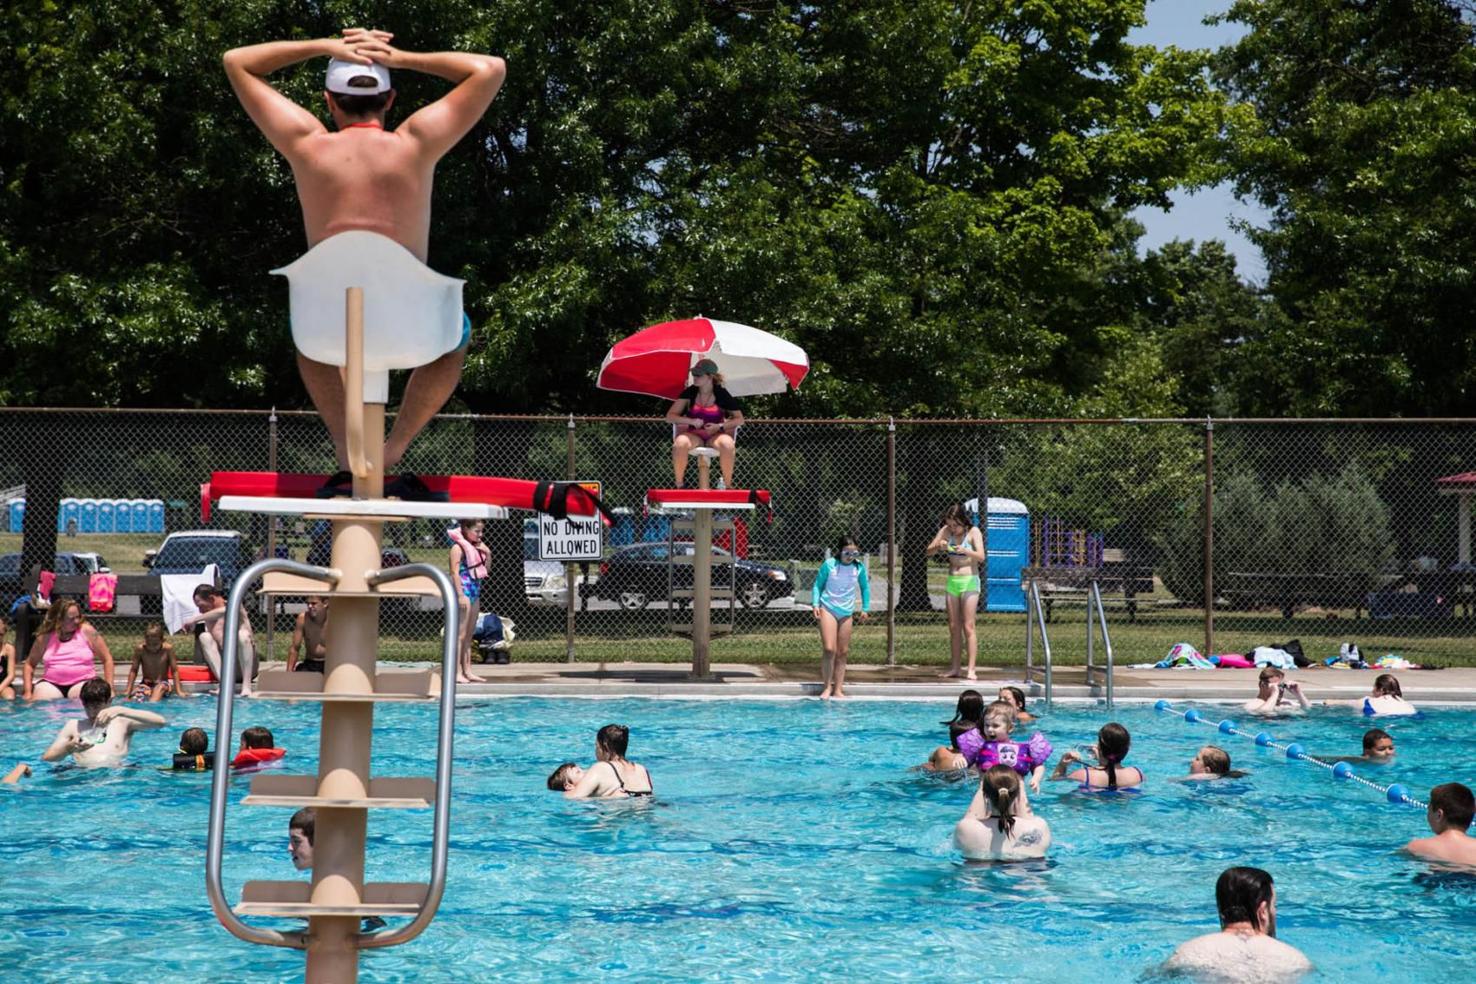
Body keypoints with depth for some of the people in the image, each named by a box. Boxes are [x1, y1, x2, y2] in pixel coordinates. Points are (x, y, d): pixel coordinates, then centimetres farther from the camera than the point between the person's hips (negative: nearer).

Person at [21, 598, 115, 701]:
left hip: (83, 682, -1)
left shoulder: (87, 631, 0)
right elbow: (29, 664, 14)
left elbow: (107, 659, 5)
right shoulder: (45, 637, 4)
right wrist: (28, 692, 2)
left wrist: (109, 688, -3)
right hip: (51, 684, 1)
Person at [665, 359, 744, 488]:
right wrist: (692, 421, -15)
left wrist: (719, 426, -16)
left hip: (715, 435, -1)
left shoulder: (721, 394, 0)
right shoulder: (689, 392, 3)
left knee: (728, 445, -37)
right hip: (693, 435, 1)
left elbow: (739, 419, 1)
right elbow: (670, 415, 0)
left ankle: (727, 485, -17)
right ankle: (678, 486, -21)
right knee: (680, 444, -36)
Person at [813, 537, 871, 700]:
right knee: (829, 649, -14)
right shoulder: (829, 565, -7)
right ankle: (827, 687, -3)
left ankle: (838, 689, 10)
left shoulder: (859, 567, 1)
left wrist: (865, 608, 13)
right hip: (828, 609, -4)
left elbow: (865, 587, 16)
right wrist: (815, 604, -9)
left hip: (846, 612, 4)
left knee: (843, 652, 5)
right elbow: (818, 585, 1)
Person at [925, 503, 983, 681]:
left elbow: (981, 557, -16)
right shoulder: (946, 531, 4)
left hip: (969, 582, -4)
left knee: (968, 627, -9)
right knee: (953, 627, 6)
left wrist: (965, 551, -34)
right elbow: (928, 551, 6)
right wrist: (938, 546, -16)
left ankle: (971, 669, -10)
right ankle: (954, 668, 10)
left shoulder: (973, 532, -6)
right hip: (952, 581, 5)